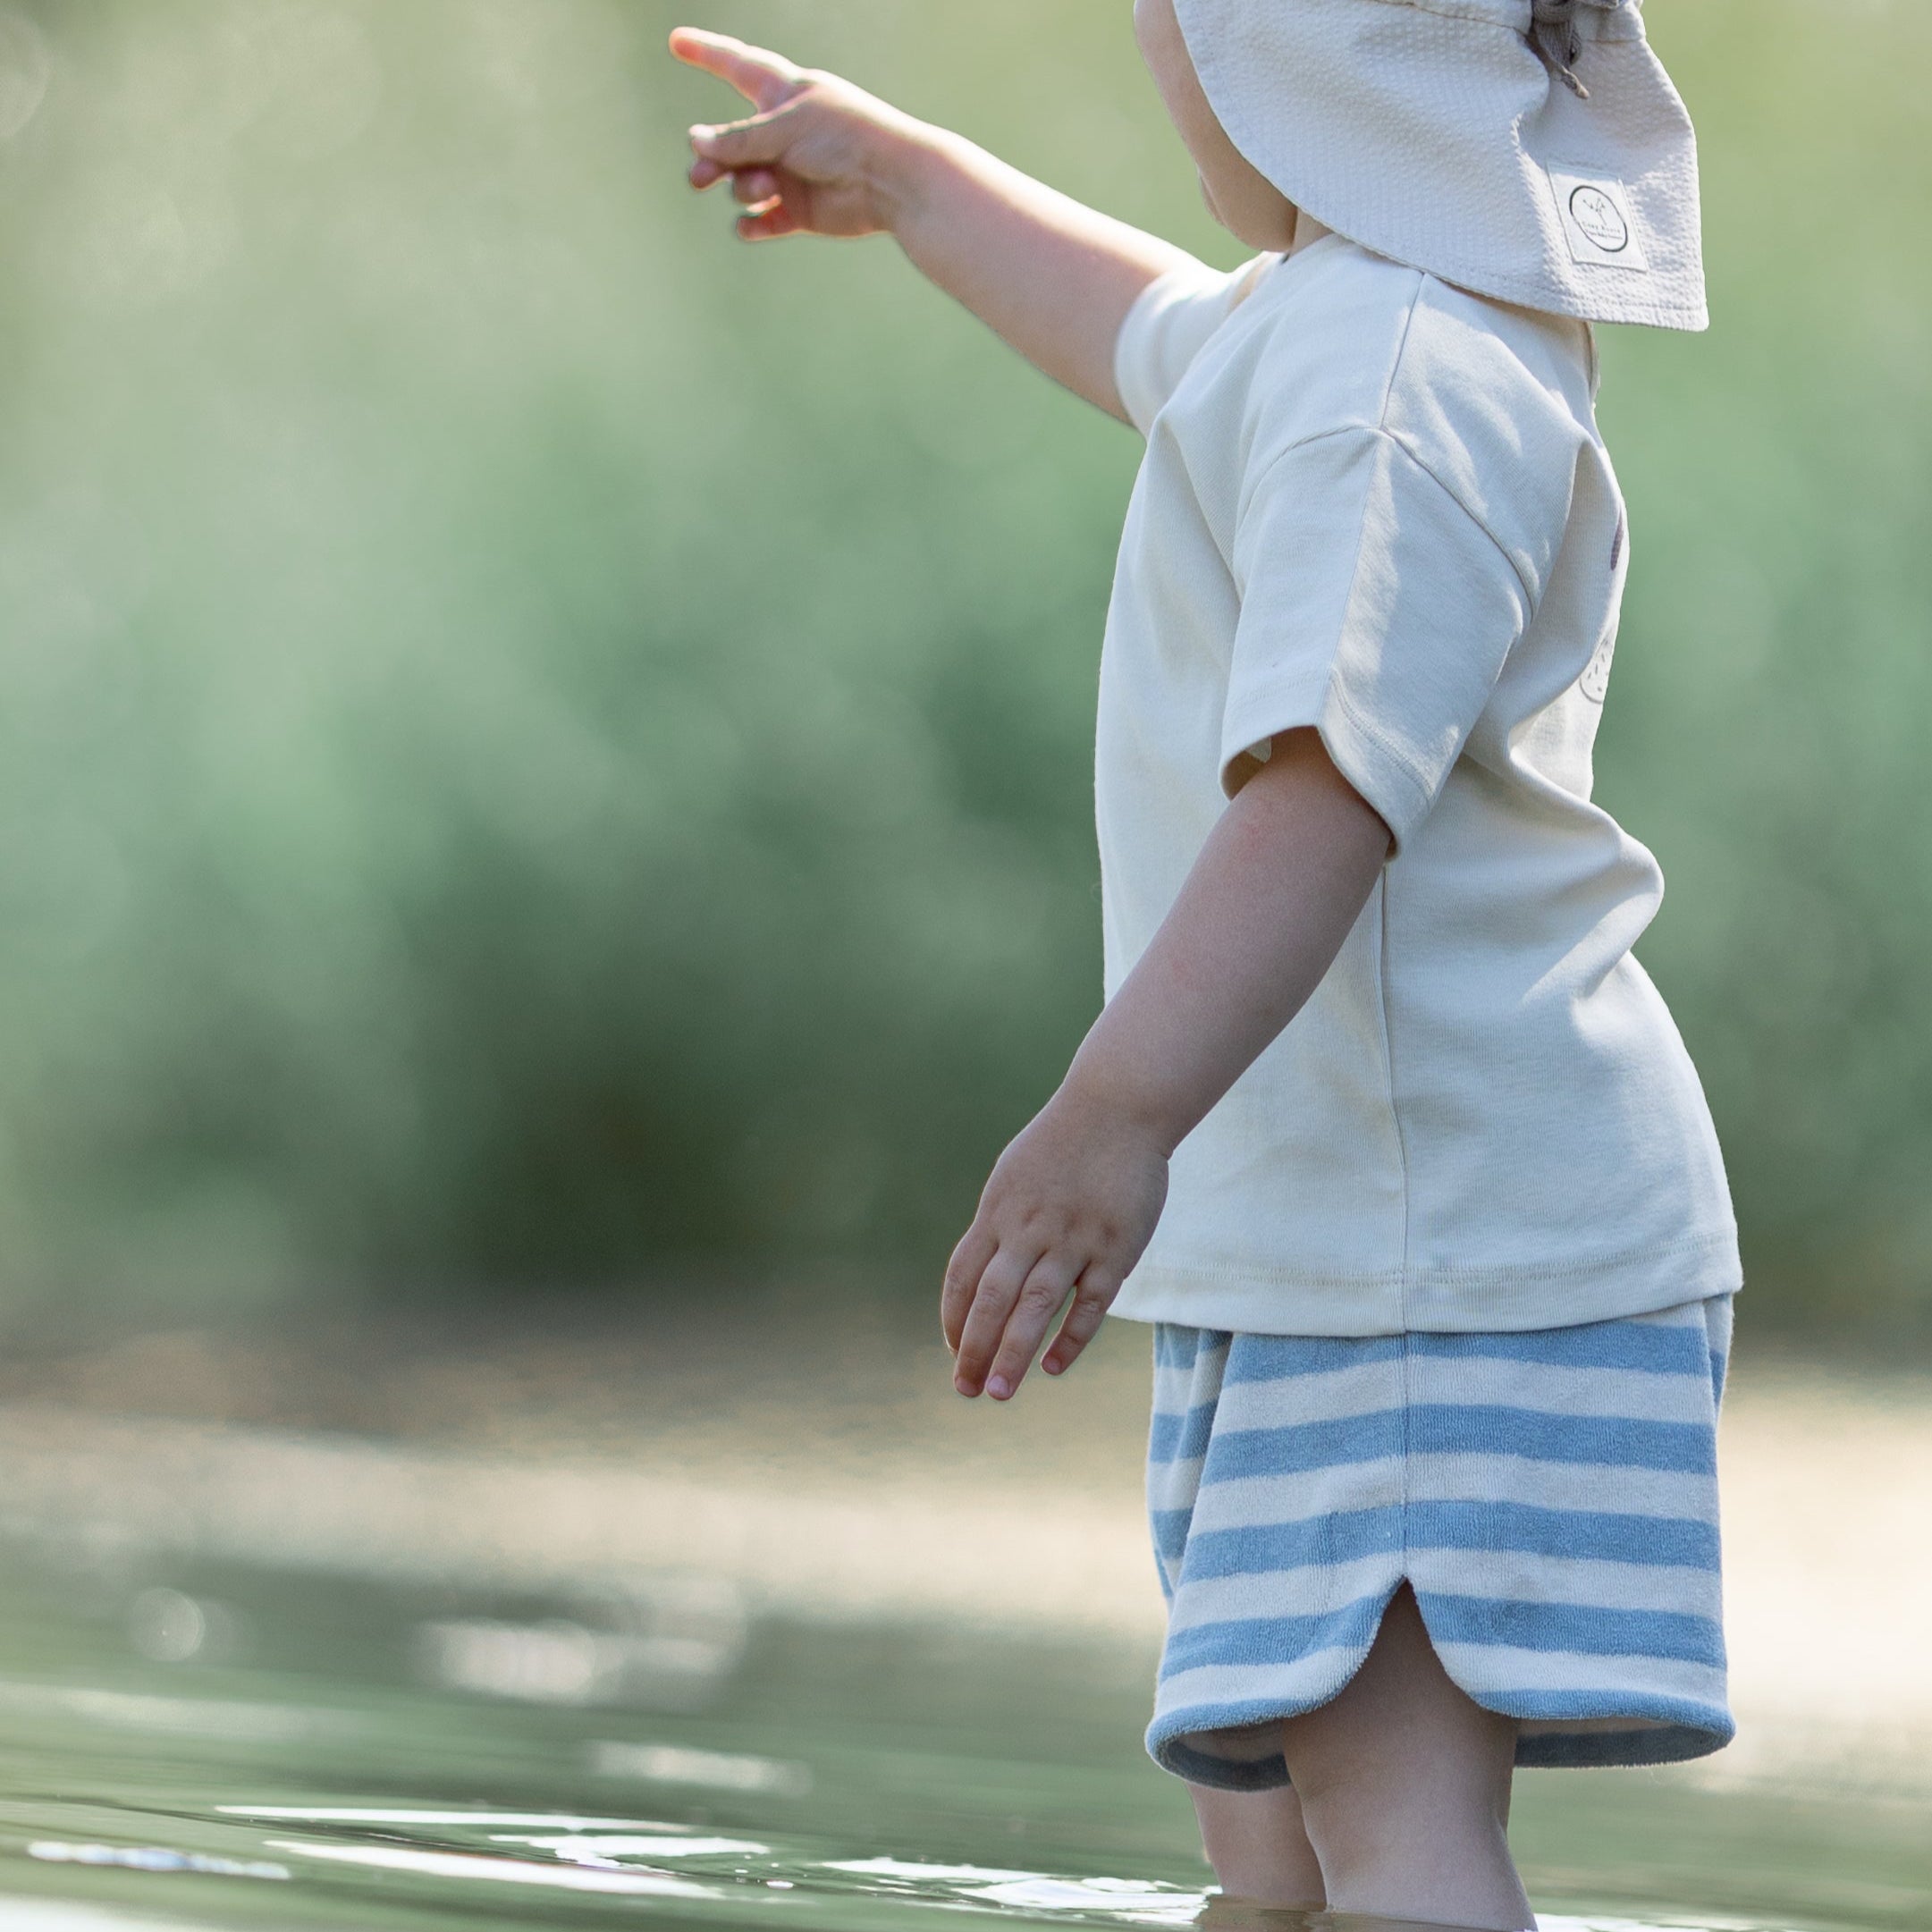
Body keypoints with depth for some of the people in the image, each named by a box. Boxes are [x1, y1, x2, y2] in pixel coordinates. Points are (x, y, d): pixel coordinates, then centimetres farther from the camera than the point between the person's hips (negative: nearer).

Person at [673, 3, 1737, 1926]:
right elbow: (1158, 338, 40)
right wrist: (904, 177, 53)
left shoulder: (1398, 382, -19)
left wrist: (1121, 1112, -42)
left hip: (1447, 1241, -11)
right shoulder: (1319, 319, 16)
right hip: (1322, 1248, 11)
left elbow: (1329, 779, -32)